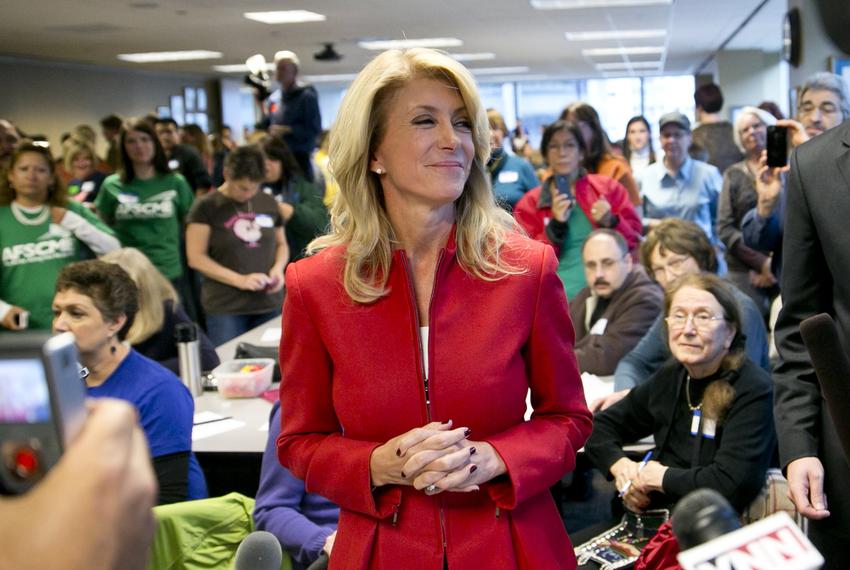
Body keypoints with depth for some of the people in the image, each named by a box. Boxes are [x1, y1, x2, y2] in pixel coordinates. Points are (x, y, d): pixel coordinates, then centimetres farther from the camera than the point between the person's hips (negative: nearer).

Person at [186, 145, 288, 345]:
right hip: (225, 308, -3)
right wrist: (239, 280, -16)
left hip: (269, 305, 4)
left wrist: (278, 267, -2)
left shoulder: (269, 204, 9)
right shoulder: (206, 207, -3)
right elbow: (196, 258, -6)